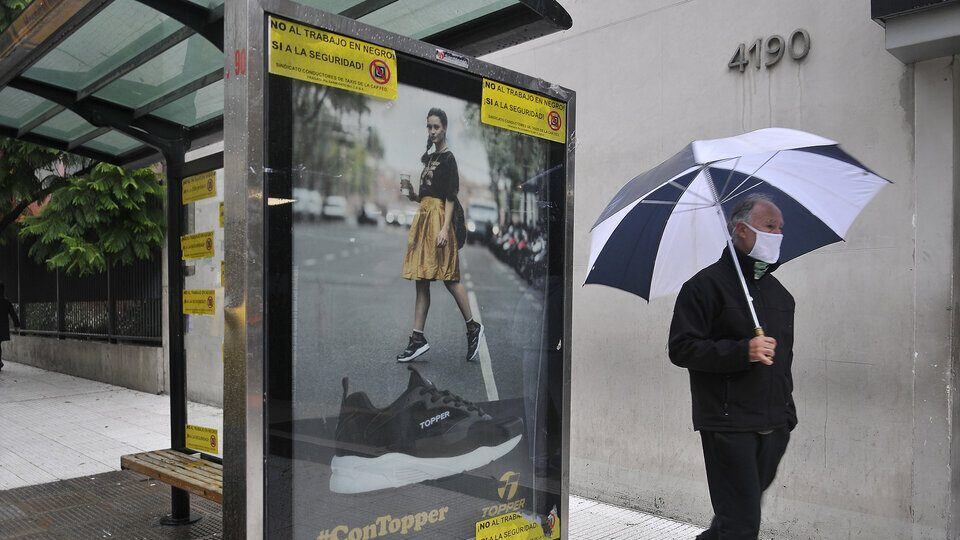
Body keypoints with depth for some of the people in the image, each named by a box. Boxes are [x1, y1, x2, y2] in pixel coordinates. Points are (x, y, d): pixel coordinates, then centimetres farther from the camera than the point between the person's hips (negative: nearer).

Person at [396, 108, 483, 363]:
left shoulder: (448, 158, -4)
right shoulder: (428, 157, 19)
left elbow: (450, 197, -12)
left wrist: (445, 229, -19)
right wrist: (413, 195, 4)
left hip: (439, 216, -8)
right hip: (423, 216, 8)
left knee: (448, 277, -5)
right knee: (421, 281, 5)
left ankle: (473, 327, 9)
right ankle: (417, 339, 6)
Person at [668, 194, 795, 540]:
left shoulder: (779, 293, 17)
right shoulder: (706, 284, -7)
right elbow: (681, 349, -14)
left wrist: (787, 413, 21)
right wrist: (742, 351, -24)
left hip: (773, 427, 7)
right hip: (728, 425, -7)